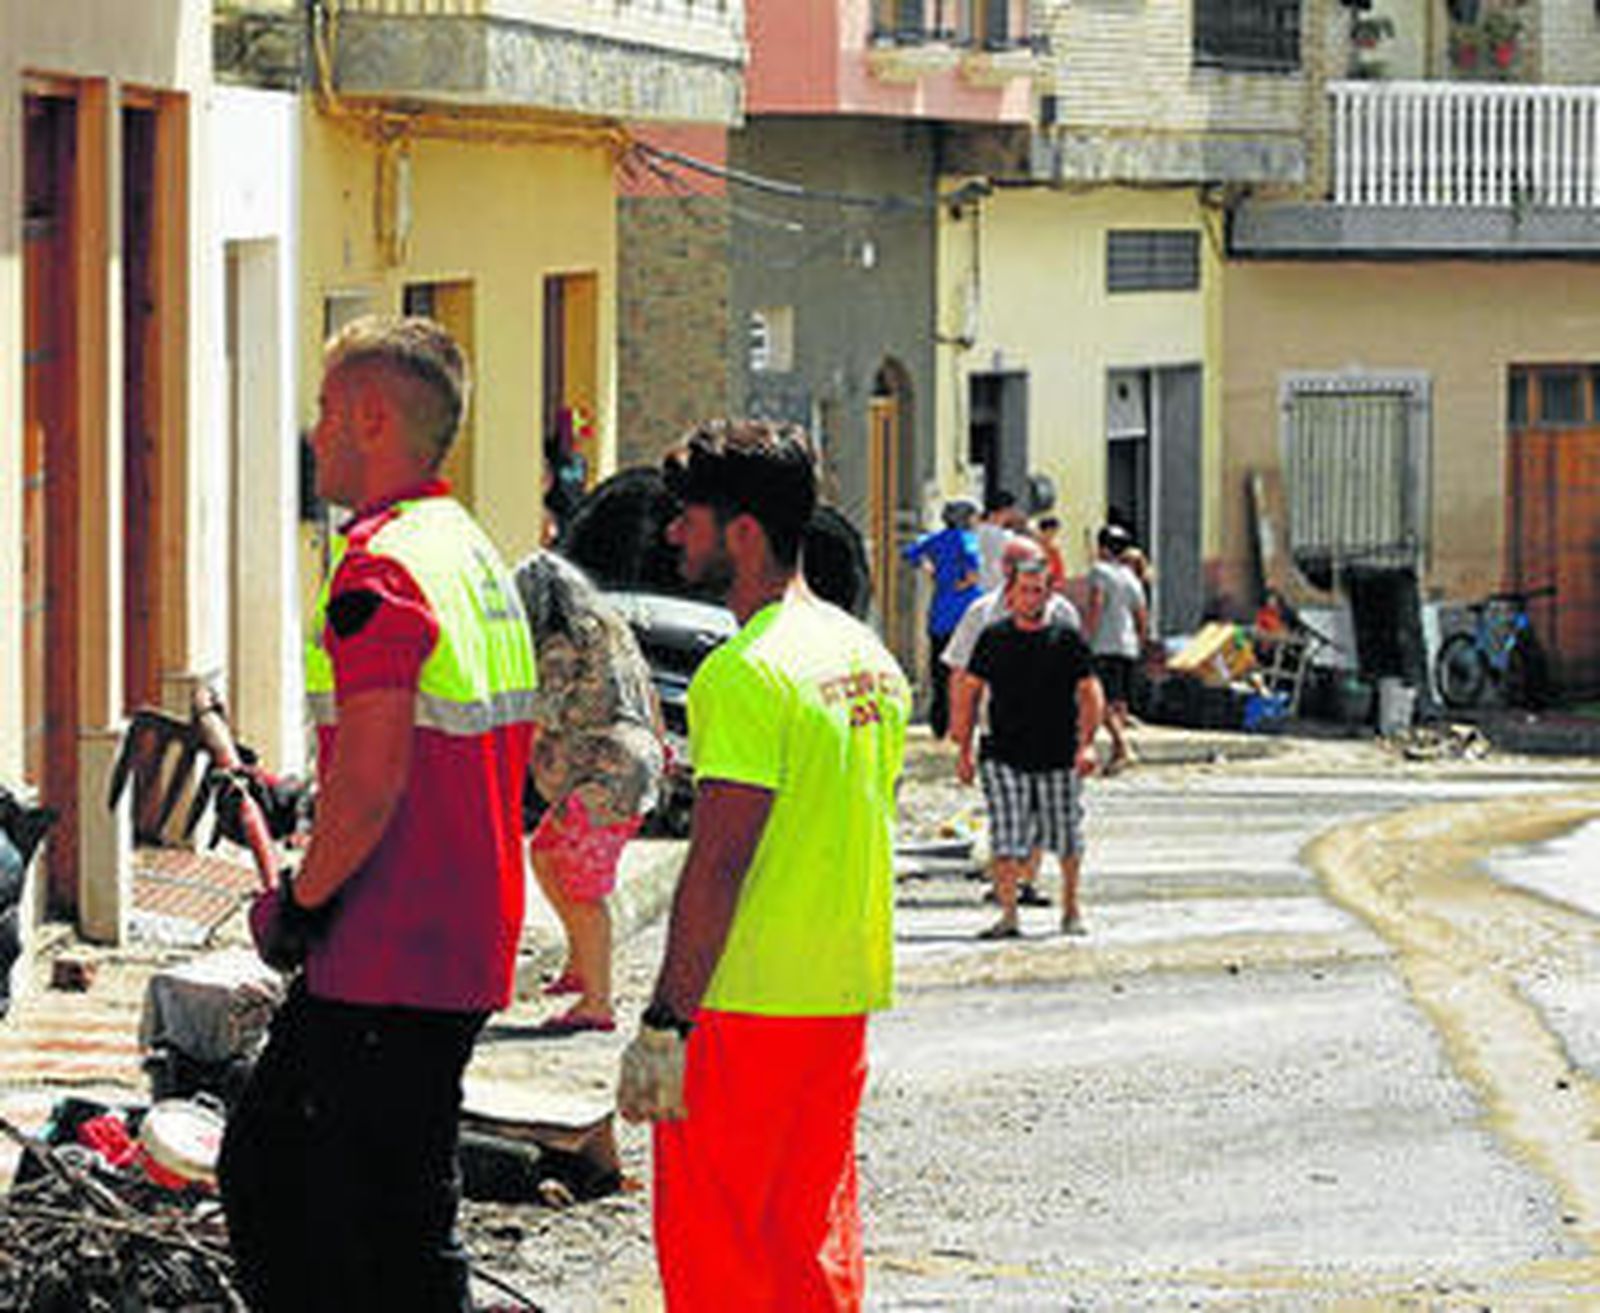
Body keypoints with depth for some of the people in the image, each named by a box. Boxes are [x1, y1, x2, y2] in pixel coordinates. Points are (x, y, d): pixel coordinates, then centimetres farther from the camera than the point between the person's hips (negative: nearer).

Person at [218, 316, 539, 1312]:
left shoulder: (382, 567, -16)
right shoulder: (479, 558, 15)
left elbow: (371, 784, -24)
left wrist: (300, 905, -8)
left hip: (390, 966, -10)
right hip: (466, 948, 10)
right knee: (264, 1168, 16)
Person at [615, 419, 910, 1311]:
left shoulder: (746, 675, -16)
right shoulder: (869, 658, 11)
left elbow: (718, 863, -20)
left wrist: (666, 1024, -18)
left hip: (743, 1003, -8)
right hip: (844, 1000, 8)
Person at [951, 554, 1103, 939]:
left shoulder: (1066, 638, 2)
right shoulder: (993, 638, 5)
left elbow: (1089, 691, 1)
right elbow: (968, 691, 8)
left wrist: (1086, 743, -11)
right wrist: (963, 750, 3)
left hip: (1058, 758, 0)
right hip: (1005, 755, 0)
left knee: (1065, 837, 11)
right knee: (1006, 839, -11)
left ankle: (1071, 909, 28)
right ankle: (1008, 914, -9)